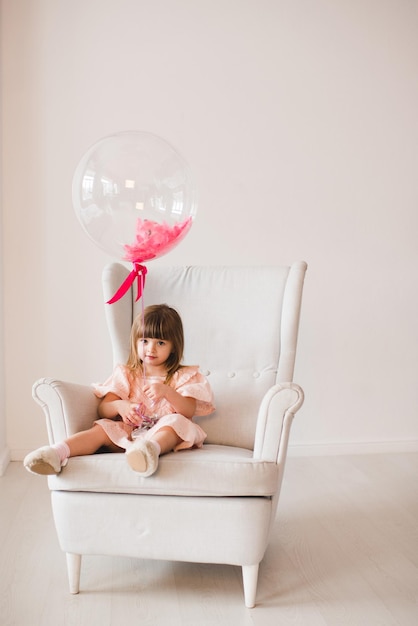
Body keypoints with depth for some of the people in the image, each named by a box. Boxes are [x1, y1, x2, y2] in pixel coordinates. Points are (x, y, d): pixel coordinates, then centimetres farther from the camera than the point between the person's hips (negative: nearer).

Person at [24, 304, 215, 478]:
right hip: (127, 432, 2)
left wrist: (166, 392, -23)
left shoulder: (182, 377, 10)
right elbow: (102, 410, 7)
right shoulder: (126, 374, 16)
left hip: (164, 434, -2)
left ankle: (150, 449, -63)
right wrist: (119, 406, -17)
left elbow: (189, 411, -6)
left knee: (176, 421, -33)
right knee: (101, 430, -24)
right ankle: (58, 451, -46)